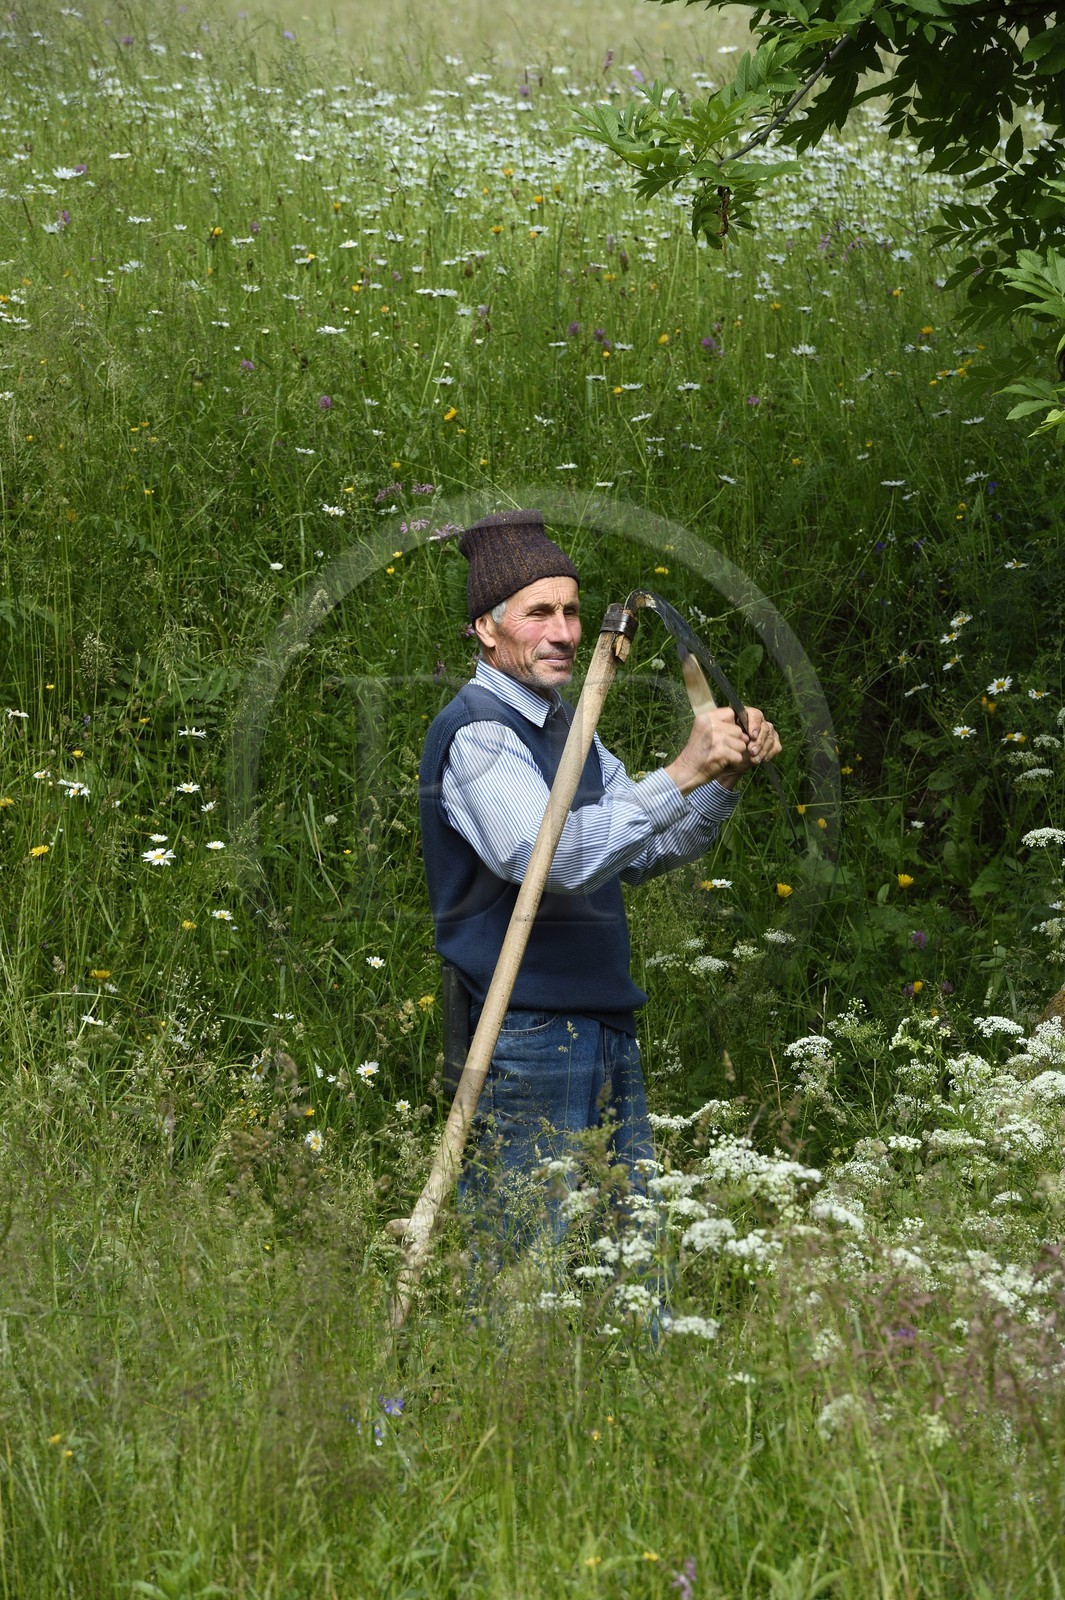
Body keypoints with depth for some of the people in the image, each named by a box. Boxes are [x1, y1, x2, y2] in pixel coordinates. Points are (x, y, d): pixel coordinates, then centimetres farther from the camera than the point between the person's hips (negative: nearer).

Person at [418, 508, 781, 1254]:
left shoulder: (565, 724, 18)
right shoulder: (476, 735, -12)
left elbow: (647, 851, 19)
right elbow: (555, 857, -26)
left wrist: (726, 778, 3)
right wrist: (681, 774, -26)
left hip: (608, 1038, 9)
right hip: (524, 1044, -9)